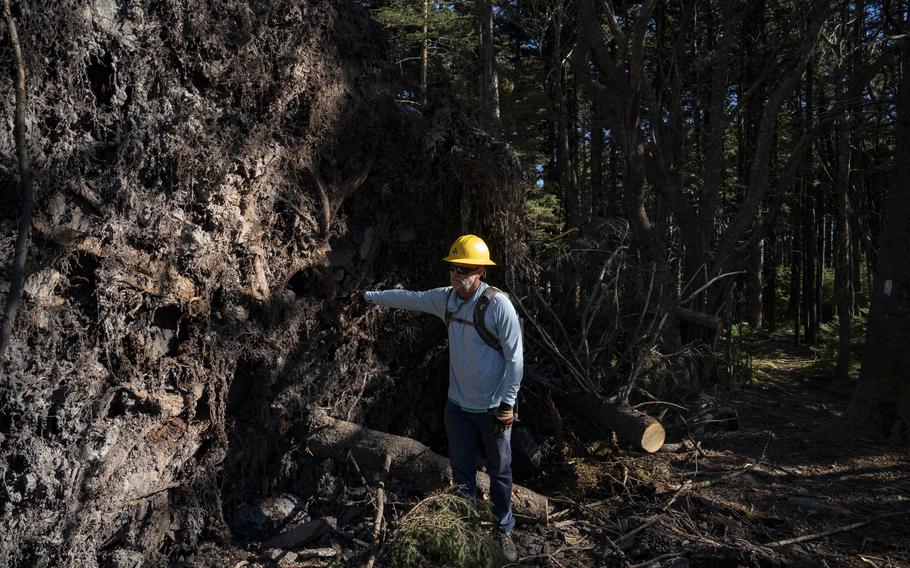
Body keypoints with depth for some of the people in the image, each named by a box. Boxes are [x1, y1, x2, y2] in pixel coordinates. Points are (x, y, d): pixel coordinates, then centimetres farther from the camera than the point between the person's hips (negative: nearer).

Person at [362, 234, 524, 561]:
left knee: (500, 474, 13)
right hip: (457, 406, 5)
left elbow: (515, 358, -16)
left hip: (493, 409, -4)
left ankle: (503, 531, 31)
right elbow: (407, 297, 14)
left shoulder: (498, 304, -20)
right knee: (462, 474, 14)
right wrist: (370, 296, 24)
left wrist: (506, 405, -16)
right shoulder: (446, 298, -3)